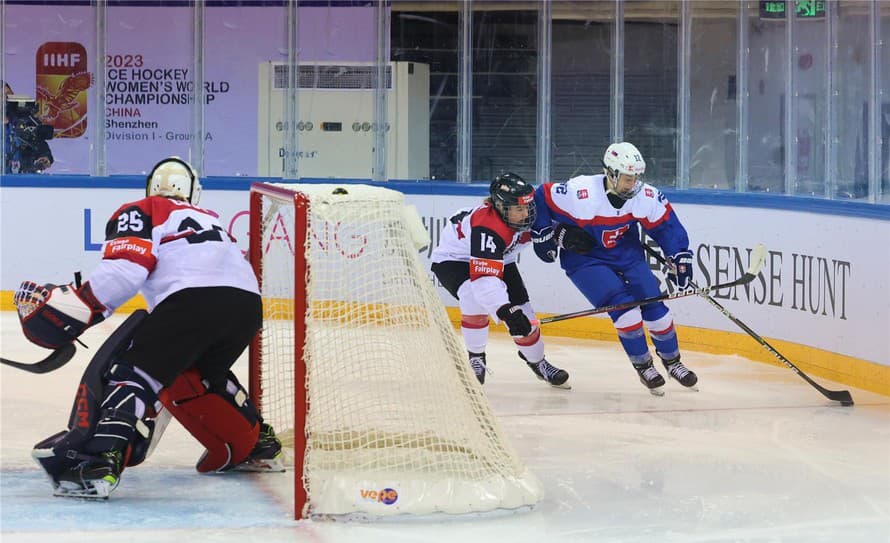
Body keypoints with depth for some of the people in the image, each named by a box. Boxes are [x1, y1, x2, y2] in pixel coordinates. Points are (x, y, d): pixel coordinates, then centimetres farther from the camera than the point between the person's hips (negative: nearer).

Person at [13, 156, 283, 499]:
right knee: (199, 374, 32)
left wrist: (77, 307, -4)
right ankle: (257, 447, 37)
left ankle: (100, 464, -28)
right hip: (248, 305, 7)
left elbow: (126, 267, -2)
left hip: (194, 299, -7)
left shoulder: (139, 212, 17)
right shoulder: (209, 219, 38)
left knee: (135, 373, -7)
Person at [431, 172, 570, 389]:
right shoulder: (487, 228, -43)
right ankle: (475, 357, -12)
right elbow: (484, 277, -50)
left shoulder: (523, 211, -21)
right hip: (453, 259, -7)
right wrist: (506, 311, -59)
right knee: (475, 298, -35)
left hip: (499, 259, 7)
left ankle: (537, 361, 26)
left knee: (522, 312, 0)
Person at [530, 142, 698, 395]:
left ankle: (672, 361, 22)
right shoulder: (580, 193, -29)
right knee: (624, 306, -20)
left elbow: (666, 225, -1)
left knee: (654, 307, -2)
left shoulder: (645, 197, -15)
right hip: (584, 258, -4)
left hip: (626, 255, 4)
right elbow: (541, 198, -16)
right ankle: (643, 365, 0)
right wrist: (545, 235, -10)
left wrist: (680, 259, -6)